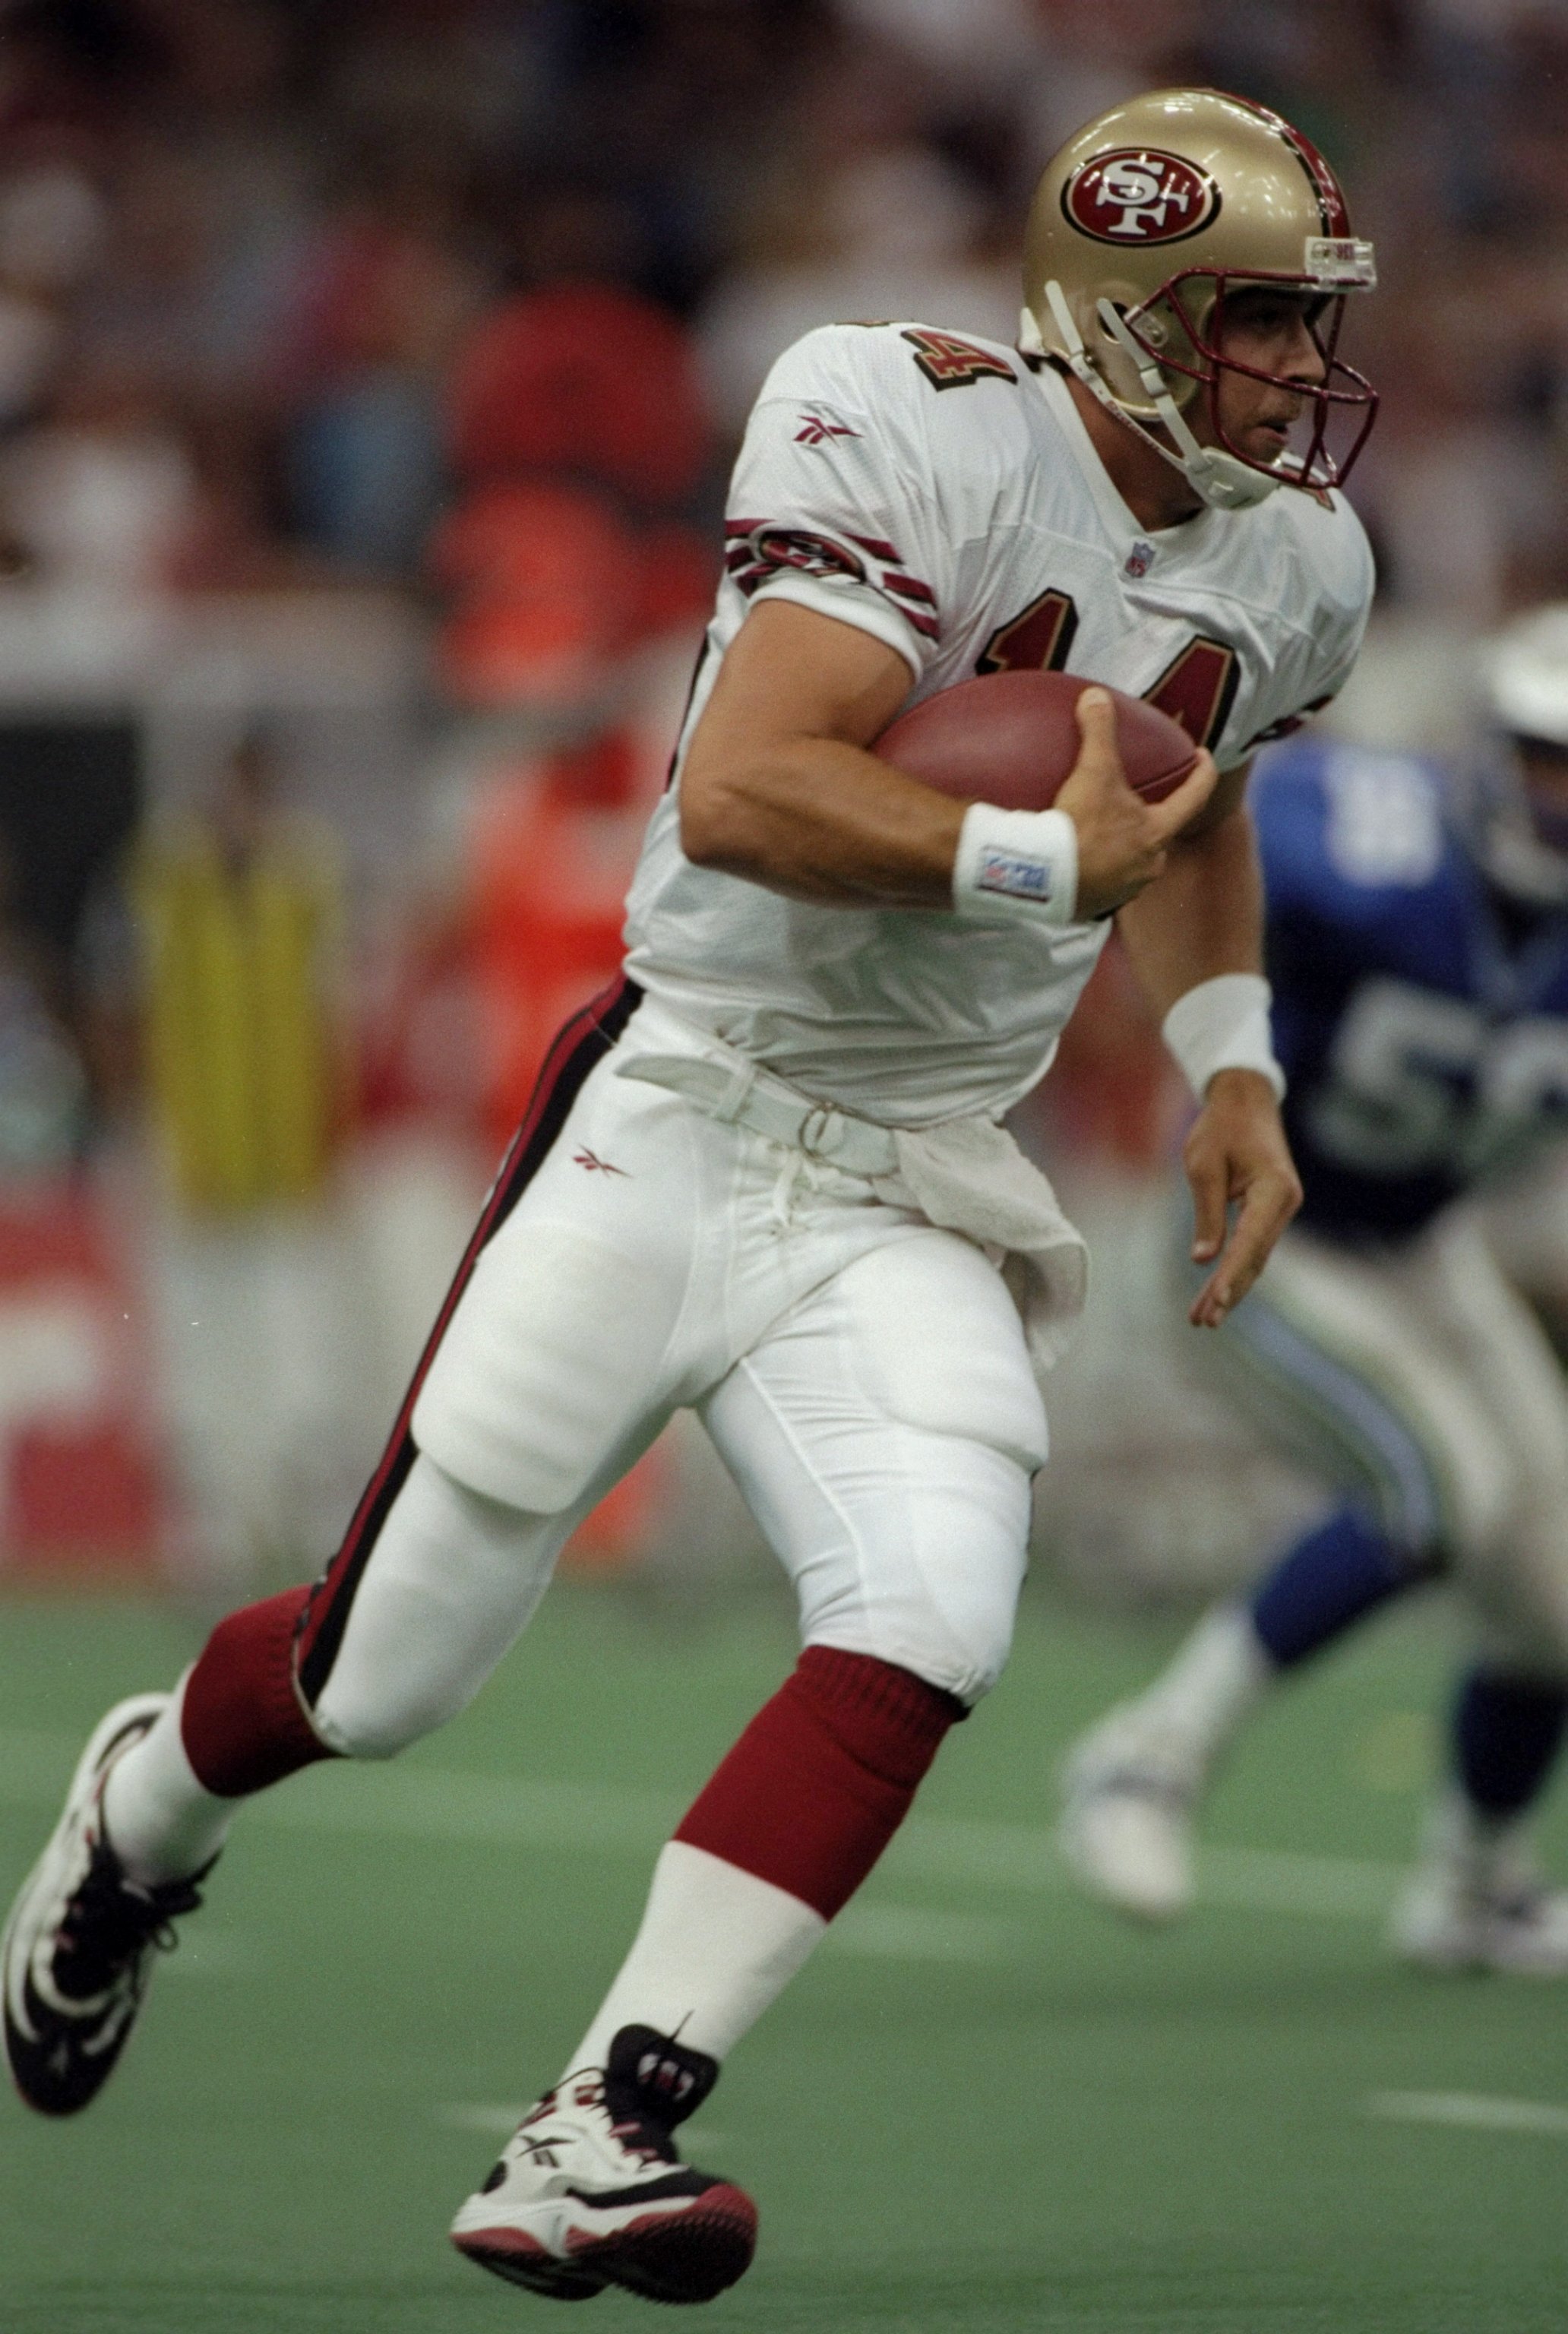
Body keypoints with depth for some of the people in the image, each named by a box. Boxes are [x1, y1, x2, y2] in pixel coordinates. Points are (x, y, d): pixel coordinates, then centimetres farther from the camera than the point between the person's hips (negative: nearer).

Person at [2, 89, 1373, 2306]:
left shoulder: (1292, 568, 4)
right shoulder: (916, 431, -18)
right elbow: (739, 795, -29)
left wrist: (1231, 1061, 16)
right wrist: (1041, 862, -30)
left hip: (909, 1202, 5)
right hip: (680, 1122, -5)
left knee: (930, 1619, -22)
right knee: (383, 1672, 4)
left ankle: (595, 2144, -19)